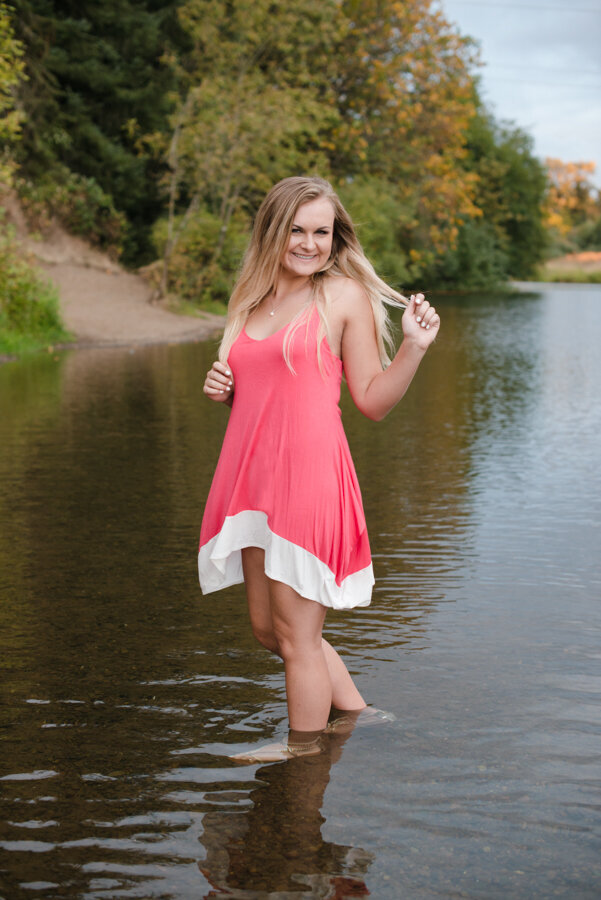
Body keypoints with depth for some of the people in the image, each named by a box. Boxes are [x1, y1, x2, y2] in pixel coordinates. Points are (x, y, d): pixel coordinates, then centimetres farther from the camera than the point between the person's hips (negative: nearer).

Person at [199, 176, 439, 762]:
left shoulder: (345, 295, -1)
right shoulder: (251, 299, 15)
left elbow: (374, 401, -1)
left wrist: (414, 346, -14)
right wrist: (223, 387, 5)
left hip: (308, 476, -7)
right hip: (252, 476, 7)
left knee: (296, 635, 1)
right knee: (268, 628, 17)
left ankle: (305, 758, 19)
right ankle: (359, 718, 34)